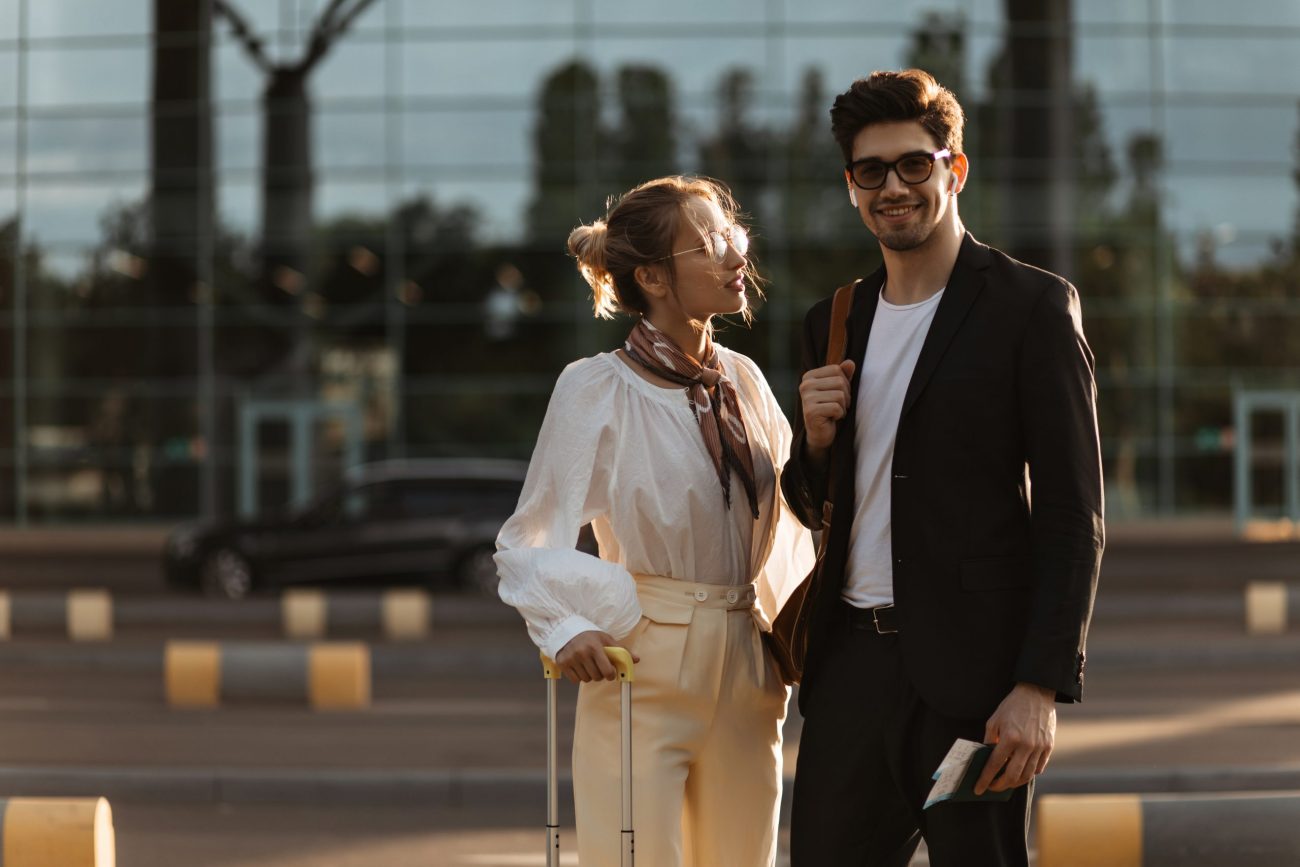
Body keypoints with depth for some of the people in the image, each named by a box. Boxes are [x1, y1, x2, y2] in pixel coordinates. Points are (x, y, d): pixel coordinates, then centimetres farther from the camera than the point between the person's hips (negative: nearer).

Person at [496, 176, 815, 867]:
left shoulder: (743, 381, 9)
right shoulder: (596, 388, -6)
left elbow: (790, 523, 17)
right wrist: (565, 628, -21)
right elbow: (528, 542, -4)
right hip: (644, 673, -5)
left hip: (747, 673, 5)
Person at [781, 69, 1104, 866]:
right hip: (853, 663, 6)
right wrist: (815, 437, 0)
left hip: (972, 674, -5)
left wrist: (1042, 687, -16)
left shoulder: (1033, 306, -4)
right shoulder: (835, 321, 14)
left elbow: (1073, 518, -8)